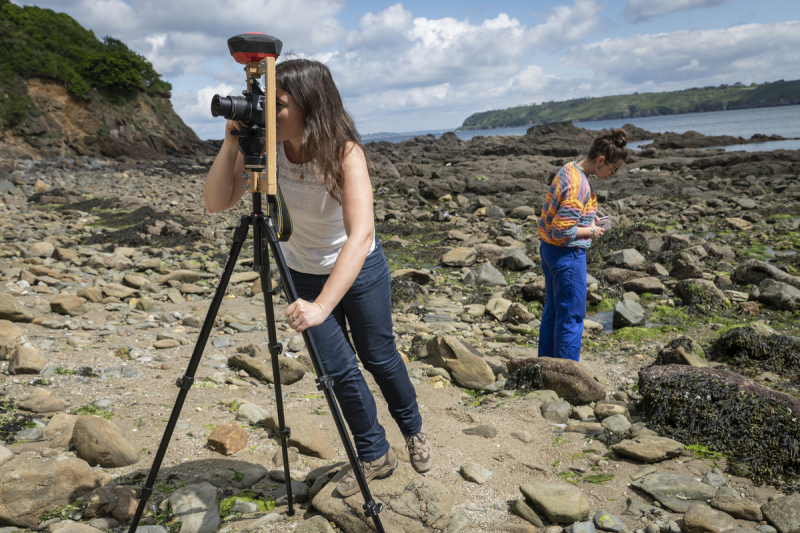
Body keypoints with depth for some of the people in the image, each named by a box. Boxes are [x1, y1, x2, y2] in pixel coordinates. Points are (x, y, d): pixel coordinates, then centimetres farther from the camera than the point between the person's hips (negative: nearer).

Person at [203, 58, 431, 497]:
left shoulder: (345, 152, -30)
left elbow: (361, 234, -41)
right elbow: (216, 203, -20)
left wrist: (321, 305, -51)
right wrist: (231, 143, -34)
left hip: (360, 267, -3)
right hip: (304, 273, 3)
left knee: (379, 357, 10)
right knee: (338, 368, 3)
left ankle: (413, 430, 40)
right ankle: (374, 455, 27)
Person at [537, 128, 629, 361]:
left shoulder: (568, 169, 5)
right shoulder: (579, 185, -24)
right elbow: (563, 231, -27)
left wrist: (588, 220, 8)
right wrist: (591, 232, -12)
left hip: (548, 248, 10)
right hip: (567, 254, -10)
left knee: (552, 311, 18)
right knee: (572, 316, 3)